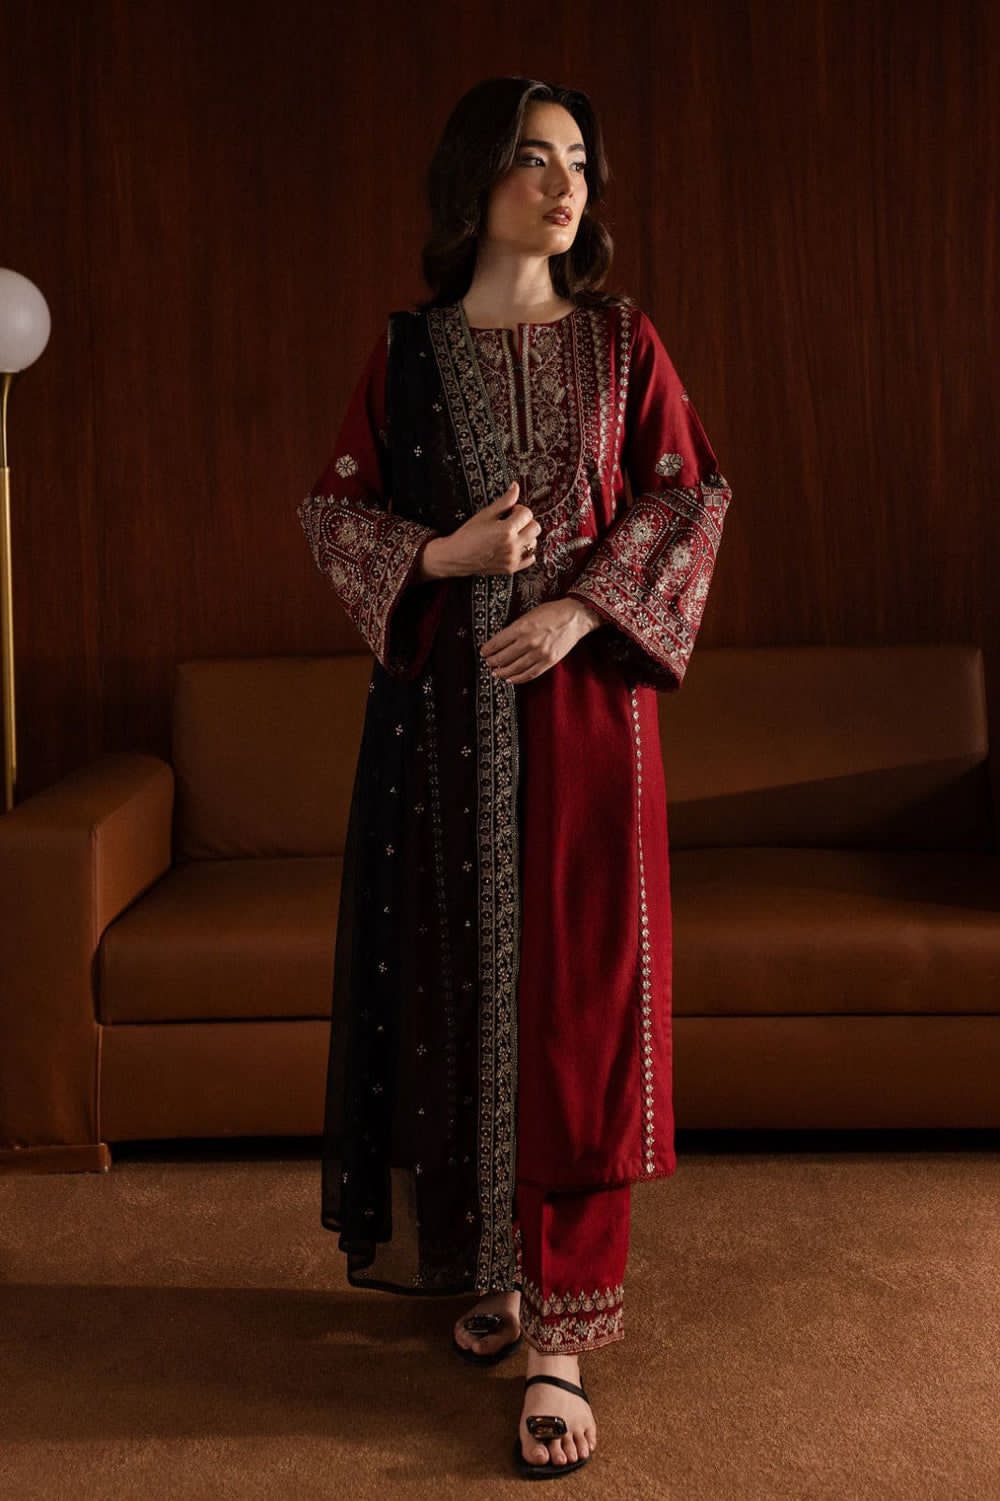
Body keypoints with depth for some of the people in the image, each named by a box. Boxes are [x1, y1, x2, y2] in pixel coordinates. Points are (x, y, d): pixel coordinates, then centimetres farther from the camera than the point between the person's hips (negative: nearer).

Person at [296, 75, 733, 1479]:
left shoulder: (619, 338, 6)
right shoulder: (406, 351, 6)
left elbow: (690, 495, 3)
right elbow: (334, 508, 8)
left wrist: (583, 608, -12)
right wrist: (443, 556, -11)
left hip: (585, 695, -1)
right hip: (445, 705, 1)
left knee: (573, 996, -5)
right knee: (461, 981, 6)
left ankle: (564, 1339, -1)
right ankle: (493, 1264, 24)